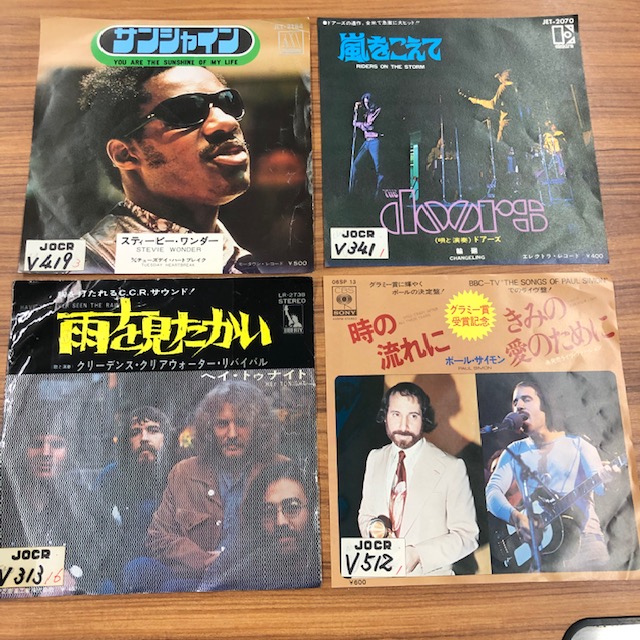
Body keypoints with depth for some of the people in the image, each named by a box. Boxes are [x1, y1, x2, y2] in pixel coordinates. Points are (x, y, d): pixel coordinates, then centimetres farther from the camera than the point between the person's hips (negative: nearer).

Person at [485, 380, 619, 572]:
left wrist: (605, 476, -31)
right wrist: (516, 517, -20)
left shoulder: (577, 443, 7)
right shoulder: (514, 451, 10)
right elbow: (493, 491, -1)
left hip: (584, 537, -1)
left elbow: (597, 481, -8)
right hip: (539, 543, 1)